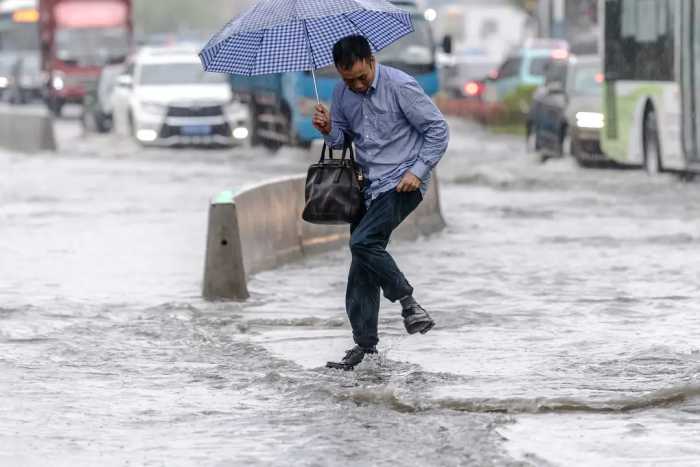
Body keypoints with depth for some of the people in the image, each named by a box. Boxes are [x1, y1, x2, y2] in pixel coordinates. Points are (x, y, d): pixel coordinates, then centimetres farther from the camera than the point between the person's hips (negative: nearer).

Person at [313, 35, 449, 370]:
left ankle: (407, 302, -9)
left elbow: (438, 129, -9)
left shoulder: (400, 86, -14)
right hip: (368, 185, 7)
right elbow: (342, 138, 16)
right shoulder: (342, 94, 4)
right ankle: (365, 342, 8)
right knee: (362, 265, 3)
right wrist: (329, 130, -8)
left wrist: (418, 170, -15)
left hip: (401, 183, -7)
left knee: (363, 242, -24)